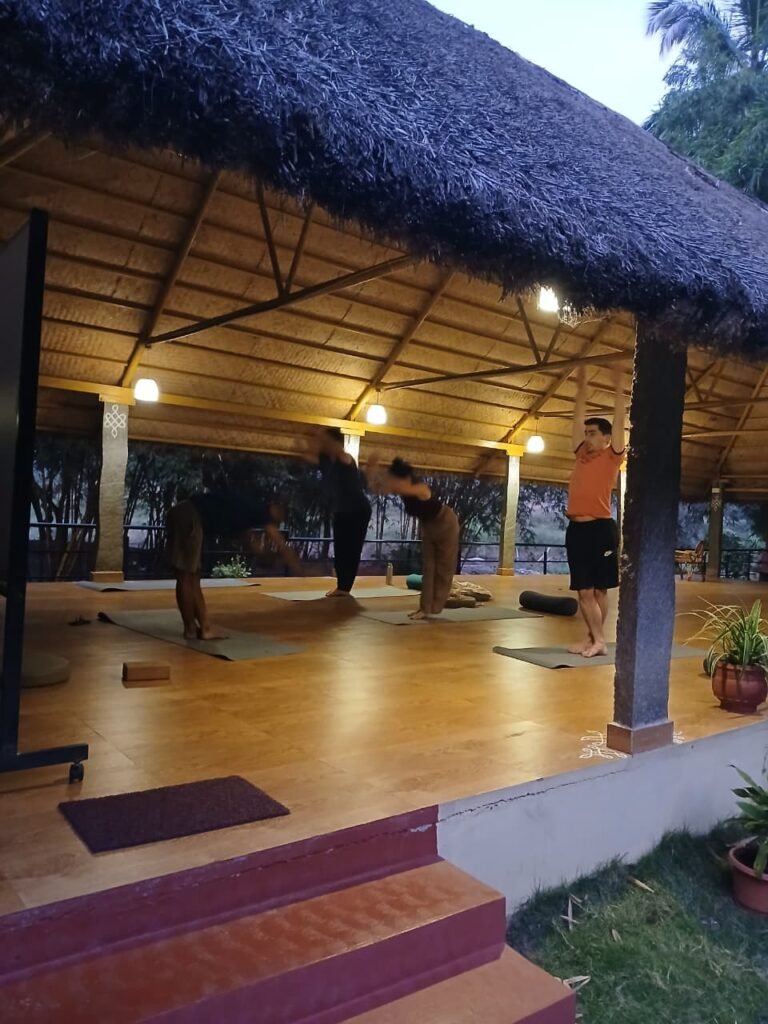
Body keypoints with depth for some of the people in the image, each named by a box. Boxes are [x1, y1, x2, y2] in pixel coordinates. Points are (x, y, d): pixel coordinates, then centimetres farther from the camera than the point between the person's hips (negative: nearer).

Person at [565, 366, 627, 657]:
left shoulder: (612, 456, 2)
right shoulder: (581, 454, 14)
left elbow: (620, 421, 0)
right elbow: (579, 418, 20)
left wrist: (618, 387, 3)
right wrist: (581, 387, 21)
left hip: (601, 528, -5)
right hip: (576, 528, 5)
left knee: (599, 589, 3)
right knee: (583, 590, 6)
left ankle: (598, 639, 10)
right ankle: (594, 638, 14)